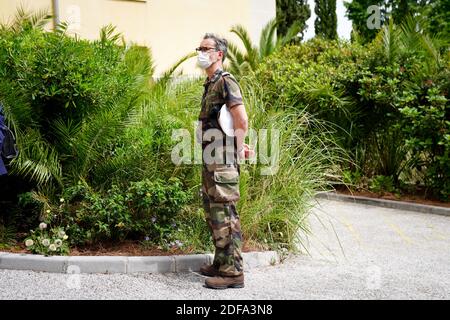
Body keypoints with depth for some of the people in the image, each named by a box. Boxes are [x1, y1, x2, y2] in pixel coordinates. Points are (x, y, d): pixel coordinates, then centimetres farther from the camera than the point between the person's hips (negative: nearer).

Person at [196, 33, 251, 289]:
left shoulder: (225, 81, -12)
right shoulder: (210, 84, 17)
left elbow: (242, 122, -20)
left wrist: (234, 152, -13)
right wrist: (238, 145, 18)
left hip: (223, 162, -10)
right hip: (211, 161, 10)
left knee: (224, 215, -8)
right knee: (213, 213, 15)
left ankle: (233, 271, -3)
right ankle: (221, 263, 25)